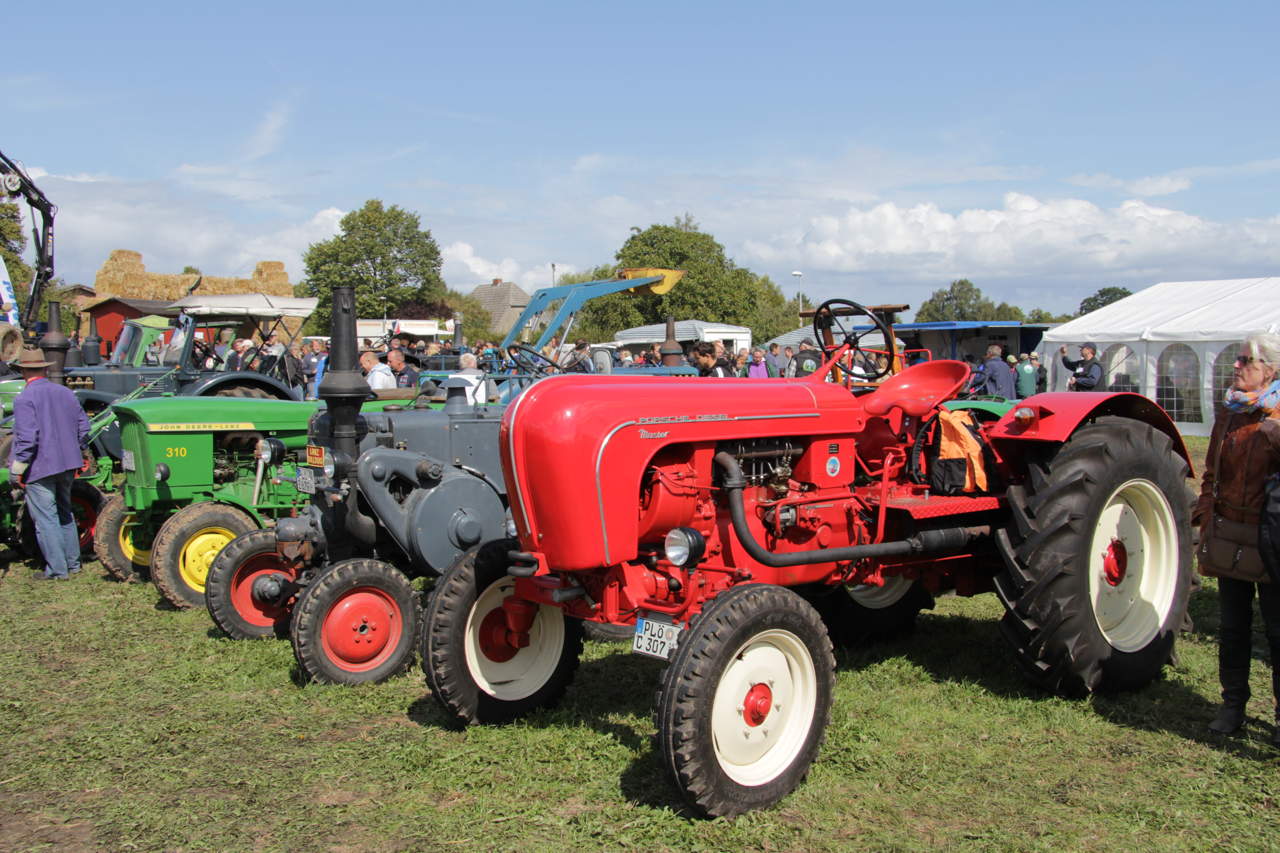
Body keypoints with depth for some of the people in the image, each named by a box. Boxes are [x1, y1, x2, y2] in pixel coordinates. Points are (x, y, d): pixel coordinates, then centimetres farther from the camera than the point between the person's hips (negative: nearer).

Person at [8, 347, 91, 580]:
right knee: (65, 514, 19)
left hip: (39, 468, -7)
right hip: (66, 465, 7)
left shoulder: (24, 399, -14)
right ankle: (72, 563, 25)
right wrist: (76, 454, 22)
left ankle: (57, 570, 2)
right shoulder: (66, 393, 7)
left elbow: (26, 438, -21)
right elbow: (83, 428, 10)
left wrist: (16, 469, -13)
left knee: (46, 519, 0)